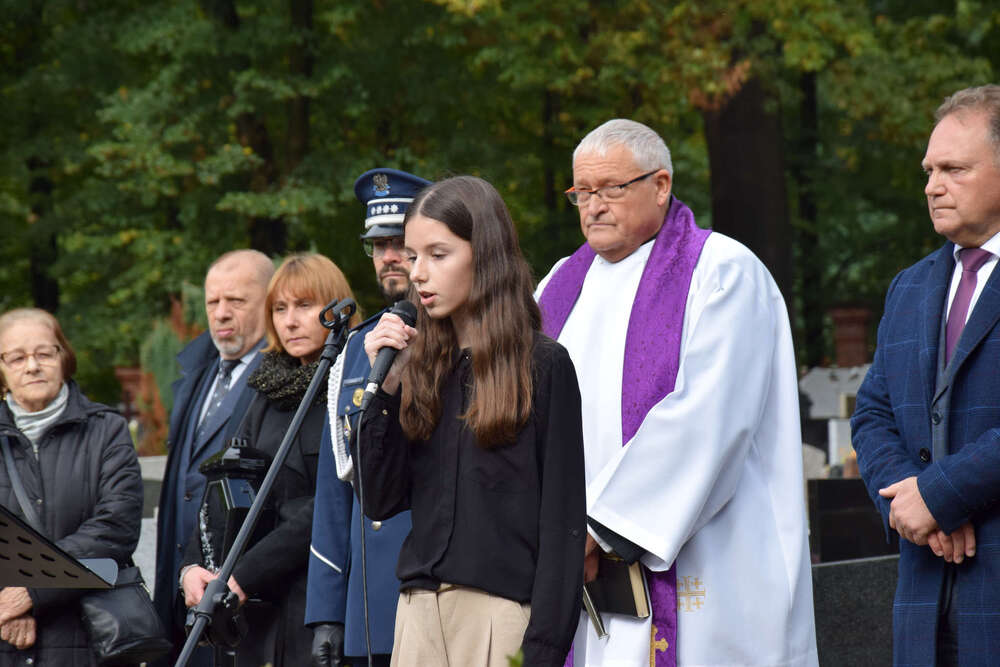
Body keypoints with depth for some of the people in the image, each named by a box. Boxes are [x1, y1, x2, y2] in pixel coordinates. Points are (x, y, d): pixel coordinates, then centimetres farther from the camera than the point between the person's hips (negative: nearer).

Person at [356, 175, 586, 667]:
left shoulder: (542, 366, -2)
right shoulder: (418, 367, 12)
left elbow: (562, 520, -5)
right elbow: (381, 501, 8)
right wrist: (385, 390, -1)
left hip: (504, 611, -4)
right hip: (420, 610, 4)